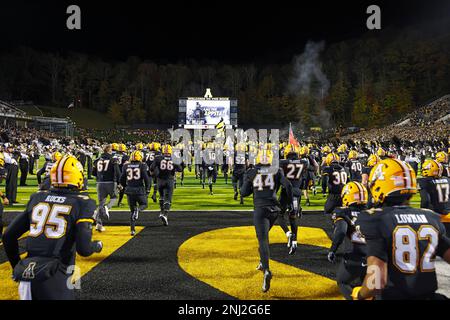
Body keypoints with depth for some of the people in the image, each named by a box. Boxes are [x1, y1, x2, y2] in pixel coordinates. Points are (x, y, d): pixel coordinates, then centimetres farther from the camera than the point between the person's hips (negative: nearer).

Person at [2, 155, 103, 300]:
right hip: (55, 277, -4)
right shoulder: (83, 203, -5)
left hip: (27, 274, 5)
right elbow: (84, 249, -13)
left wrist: (17, 267, 24)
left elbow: (9, 236, 11)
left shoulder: (37, 198, 9)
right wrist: (98, 245, 9)